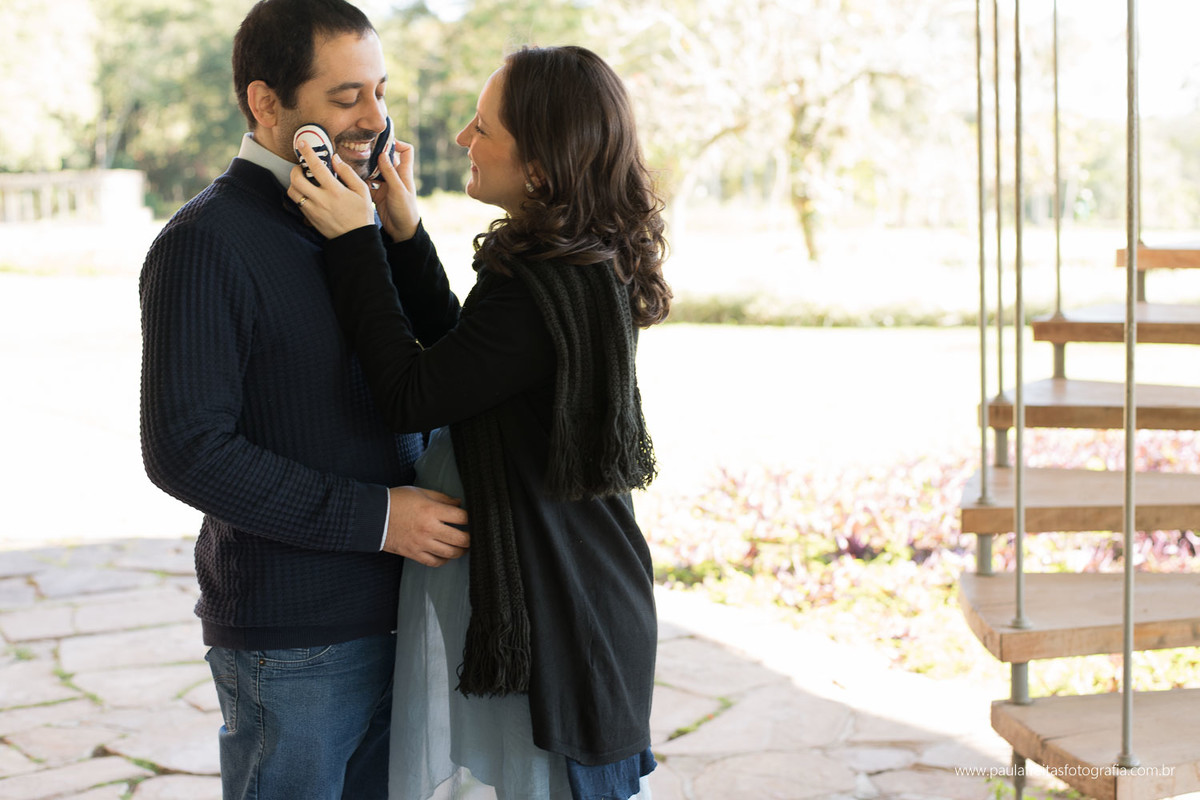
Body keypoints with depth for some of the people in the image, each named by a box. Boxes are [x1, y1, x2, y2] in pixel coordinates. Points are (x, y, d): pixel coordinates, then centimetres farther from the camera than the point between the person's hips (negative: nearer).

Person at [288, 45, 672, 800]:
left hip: (553, 617, -10)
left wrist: (356, 241, -15)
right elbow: (454, 360, 12)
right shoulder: (593, 265, 6)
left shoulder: (538, 292, -25)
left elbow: (412, 397, -18)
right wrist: (406, 236, 5)